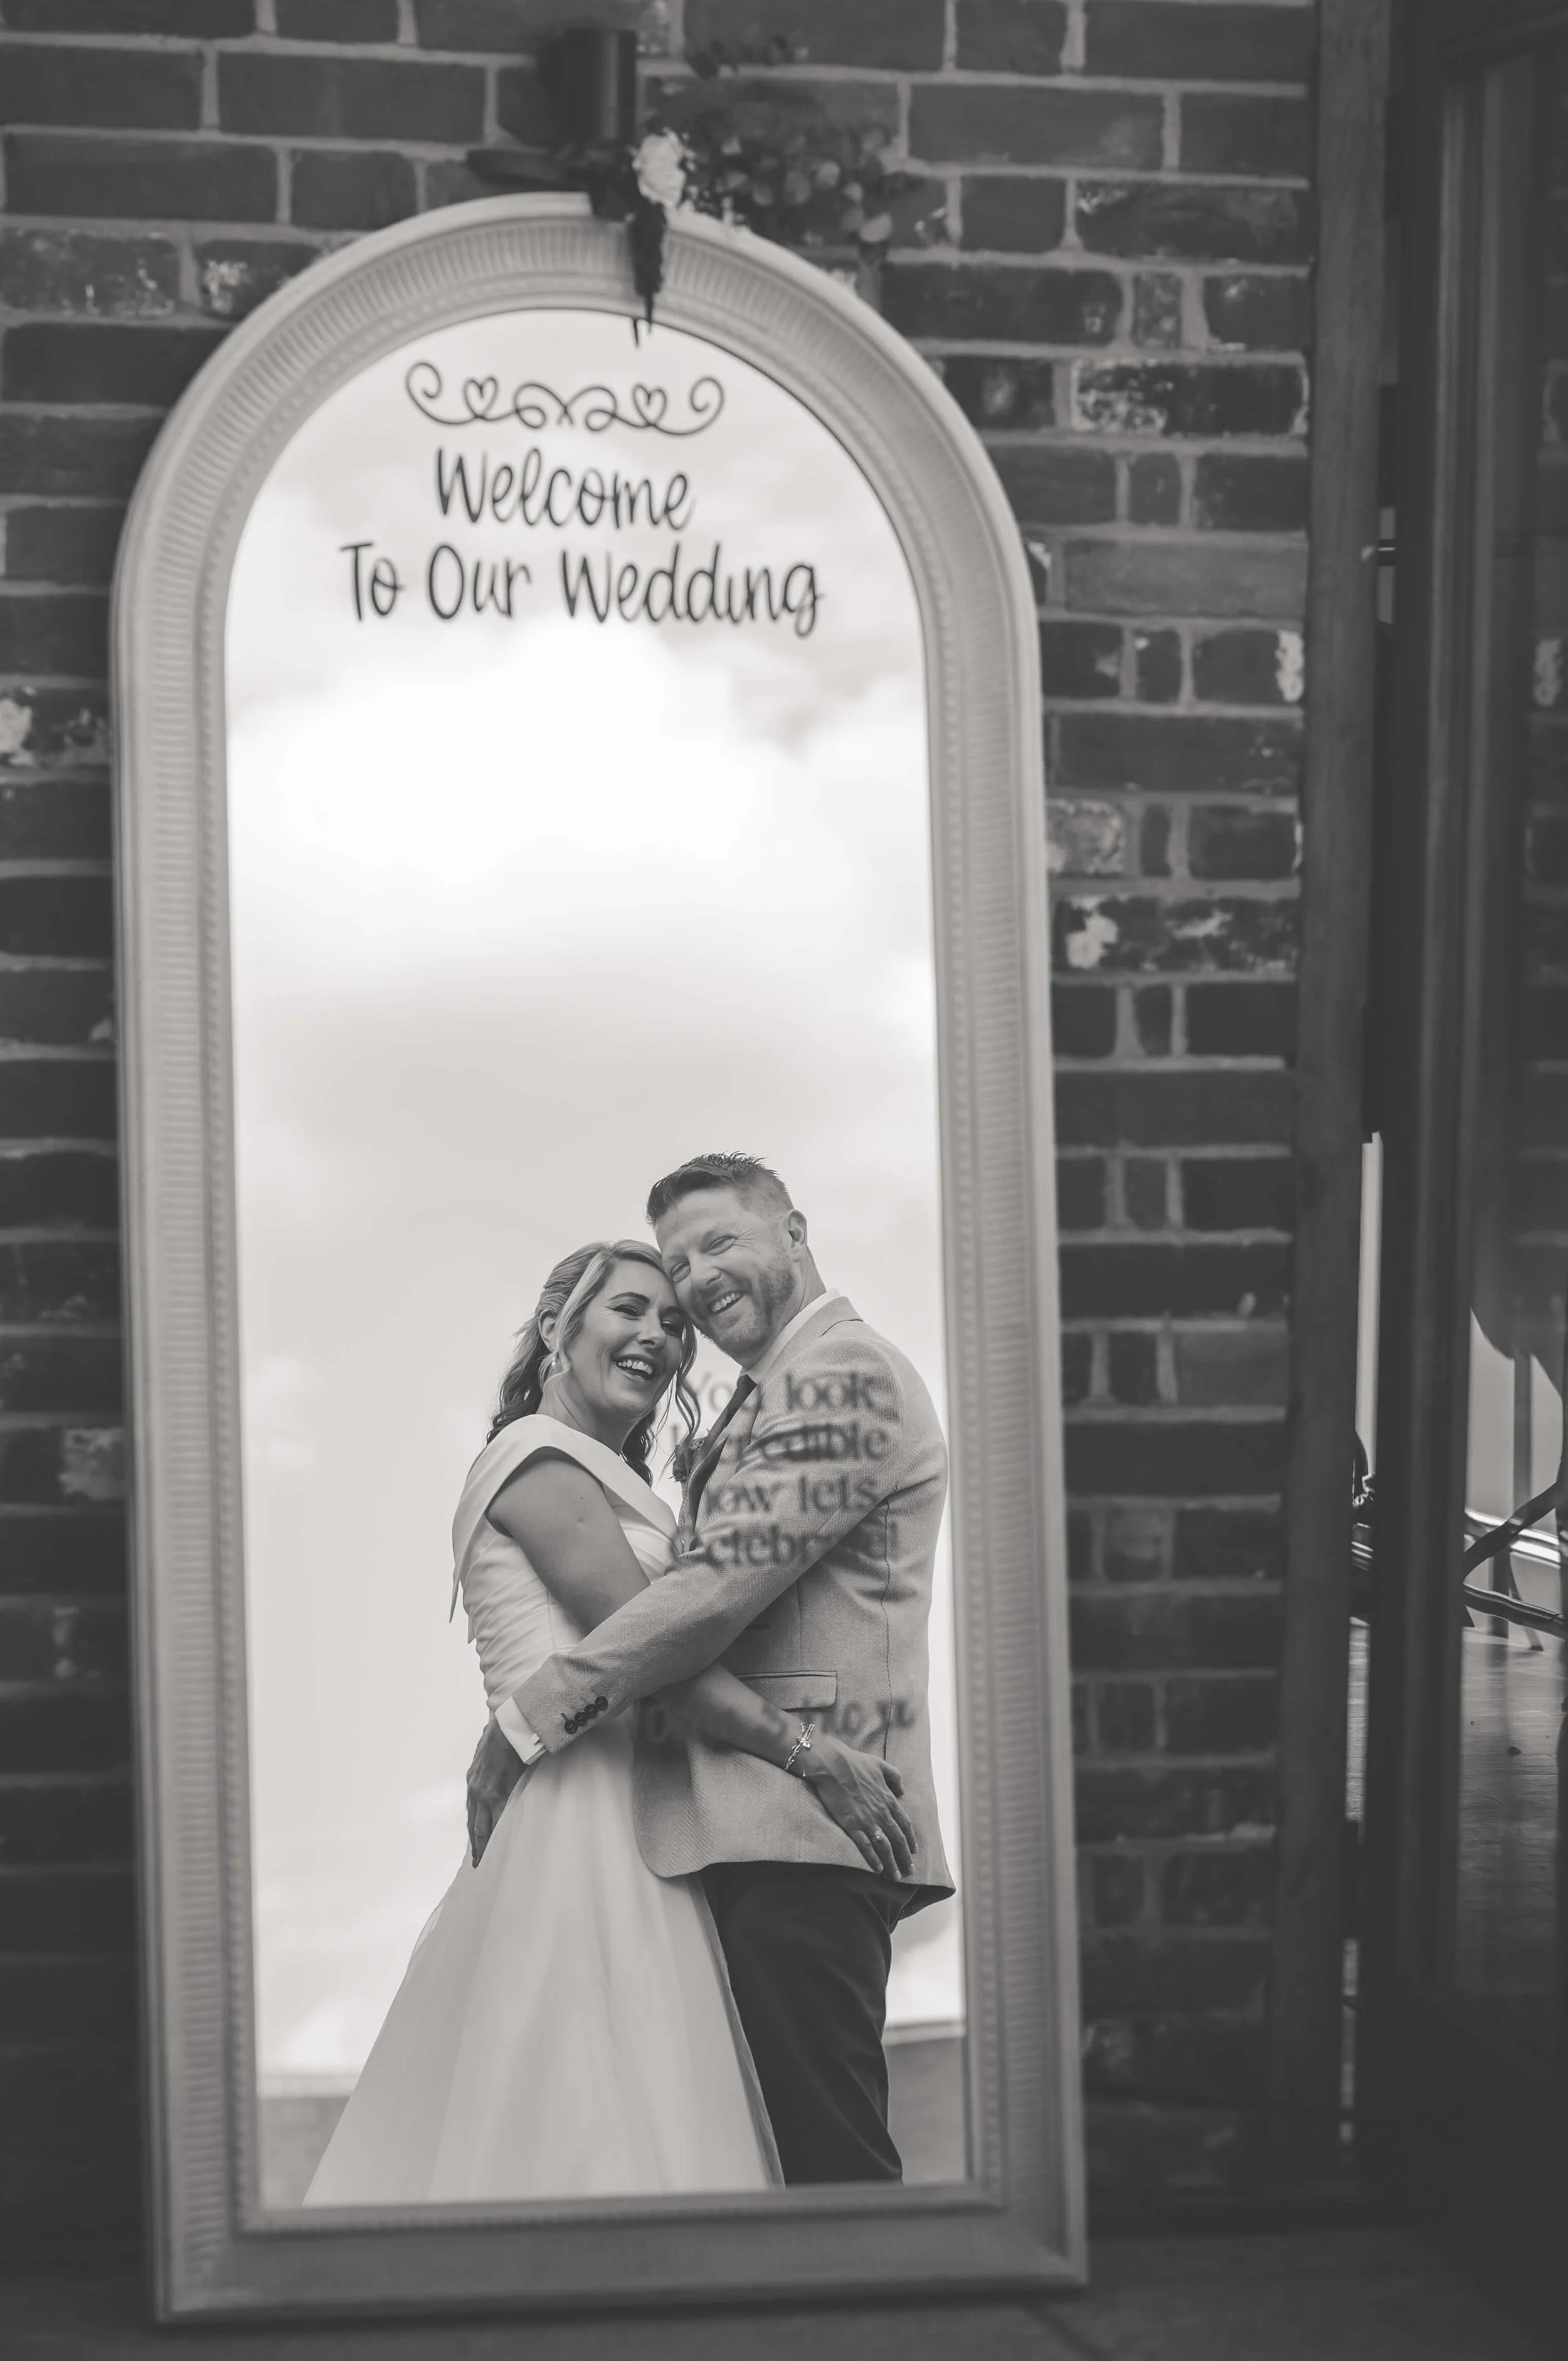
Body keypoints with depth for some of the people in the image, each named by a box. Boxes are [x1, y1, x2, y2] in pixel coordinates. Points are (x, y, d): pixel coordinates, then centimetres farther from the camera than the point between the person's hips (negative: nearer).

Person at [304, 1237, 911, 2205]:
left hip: (629, 1827, 9)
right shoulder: (537, 1456, -4)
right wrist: (804, 1750, -15)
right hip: (580, 1824, -9)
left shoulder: (613, 1480, 25)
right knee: (600, 2139, -9)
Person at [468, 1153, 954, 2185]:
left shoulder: (845, 1371, -8)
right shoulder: (768, 1400, 25)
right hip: (764, 1830, 10)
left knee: (826, 2154, -8)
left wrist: (529, 1718, -11)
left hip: (801, 1824, -10)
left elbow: (724, 1580, -16)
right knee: (804, 2147, 11)